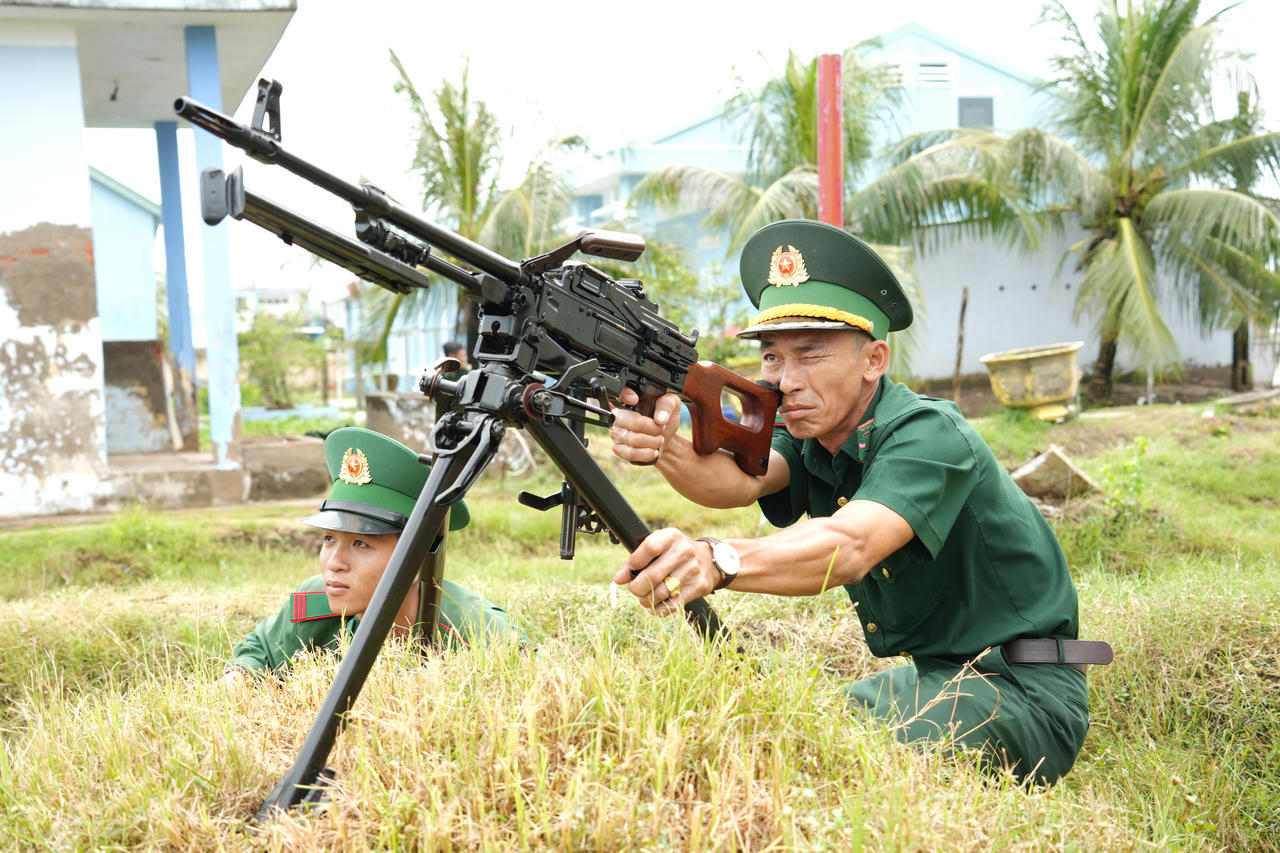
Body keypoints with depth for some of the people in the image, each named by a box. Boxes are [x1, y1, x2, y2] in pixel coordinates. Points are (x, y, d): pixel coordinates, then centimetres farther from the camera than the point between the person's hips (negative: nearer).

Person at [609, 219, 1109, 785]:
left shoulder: (926, 433, -23)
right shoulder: (811, 439, 2)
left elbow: (851, 547, -41)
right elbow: (741, 478, -21)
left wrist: (719, 562, -59)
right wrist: (665, 449, -43)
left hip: (1022, 693, -8)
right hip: (928, 679, 8)